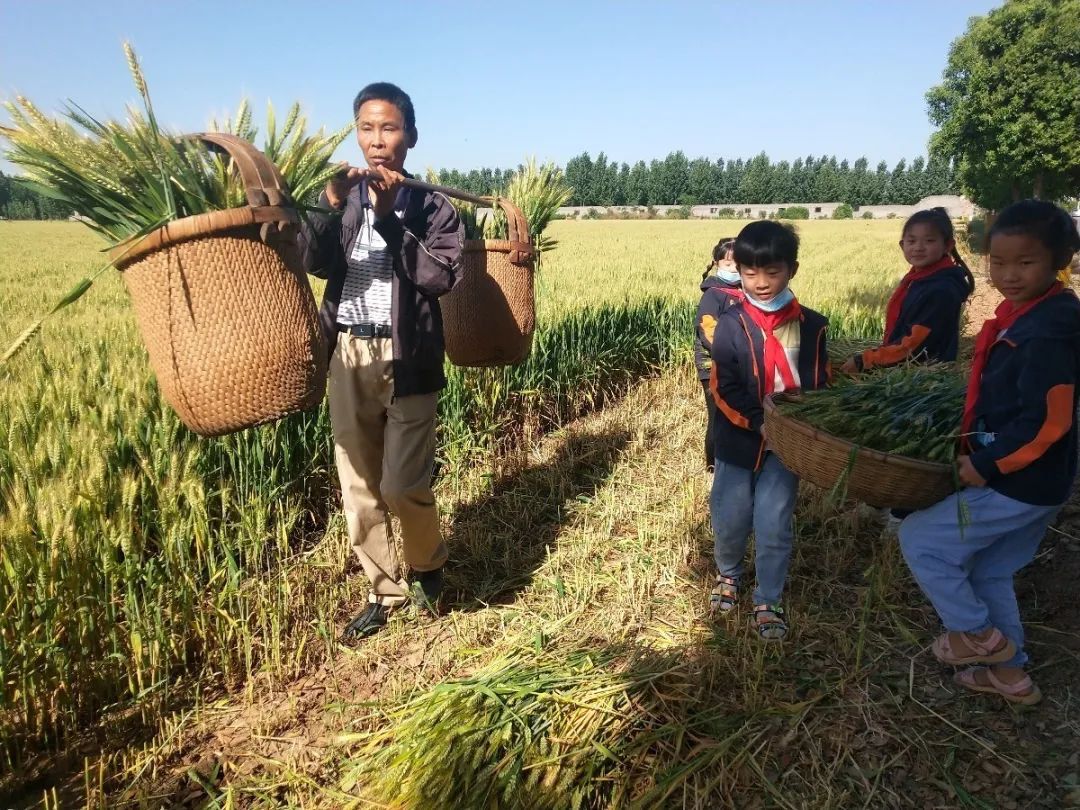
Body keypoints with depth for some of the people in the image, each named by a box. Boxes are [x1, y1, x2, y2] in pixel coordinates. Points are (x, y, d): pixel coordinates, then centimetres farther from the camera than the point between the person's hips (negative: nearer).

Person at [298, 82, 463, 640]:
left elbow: (440, 278, -13)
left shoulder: (431, 206, 1)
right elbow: (314, 264, -5)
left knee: (401, 486, -8)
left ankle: (429, 563, 24)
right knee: (358, 489, 9)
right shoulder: (344, 197, 10)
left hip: (406, 358, -4)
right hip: (348, 355, 4)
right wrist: (330, 207, -21)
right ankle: (384, 592, 26)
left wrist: (389, 216, -17)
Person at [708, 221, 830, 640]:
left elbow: (820, 384, 5)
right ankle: (728, 574, 41)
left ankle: (767, 602, 22)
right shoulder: (731, 324, -9)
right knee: (730, 519, 11)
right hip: (738, 442, 0)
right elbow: (724, 388, -12)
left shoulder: (811, 326, -3)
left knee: (774, 526, 3)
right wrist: (759, 424, -20)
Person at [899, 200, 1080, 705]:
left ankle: (977, 633, 19)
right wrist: (984, 456, 13)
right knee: (988, 572, 21)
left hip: (1016, 484, -9)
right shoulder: (1025, 312, 6)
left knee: (920, 539, 2)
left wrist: (986, 464, -18)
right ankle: (1009, 673, 35)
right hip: (1033, 482, 9)